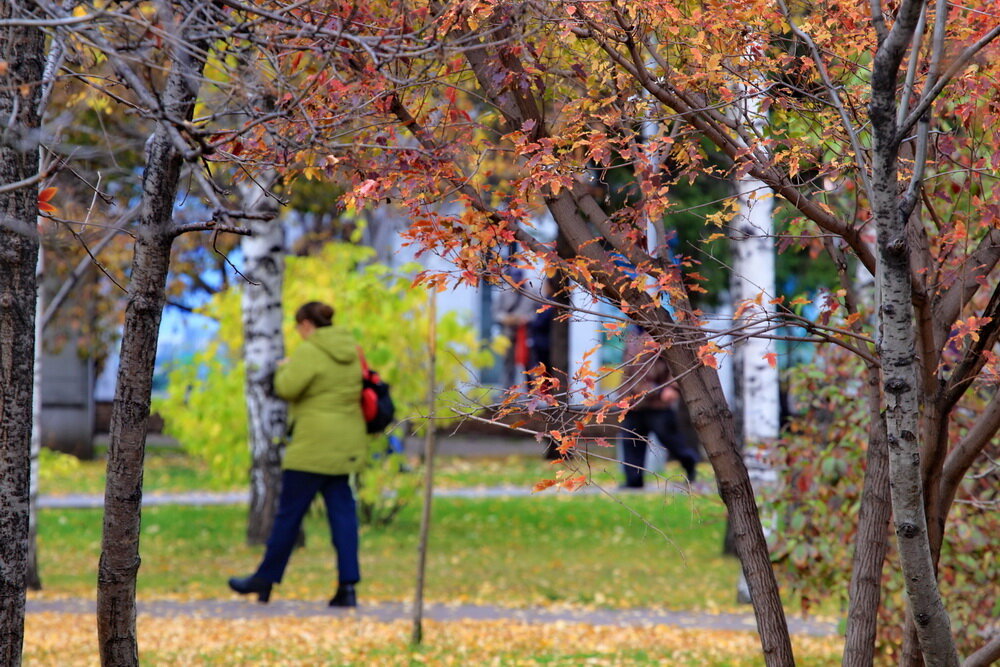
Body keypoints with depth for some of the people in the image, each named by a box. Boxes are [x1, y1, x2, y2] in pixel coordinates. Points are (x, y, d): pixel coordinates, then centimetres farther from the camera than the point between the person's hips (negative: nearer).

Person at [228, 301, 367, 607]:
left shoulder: (310, 352, -13)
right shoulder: (350, 352, 11)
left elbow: (287, 387, -22)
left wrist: (284, 368, -1)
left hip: (314, 444, -8)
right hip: (347, 444, 8)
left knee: (289, 513, 2)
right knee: (342, 512, 4)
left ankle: (265, 580, 12)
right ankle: (348, 585, -2)